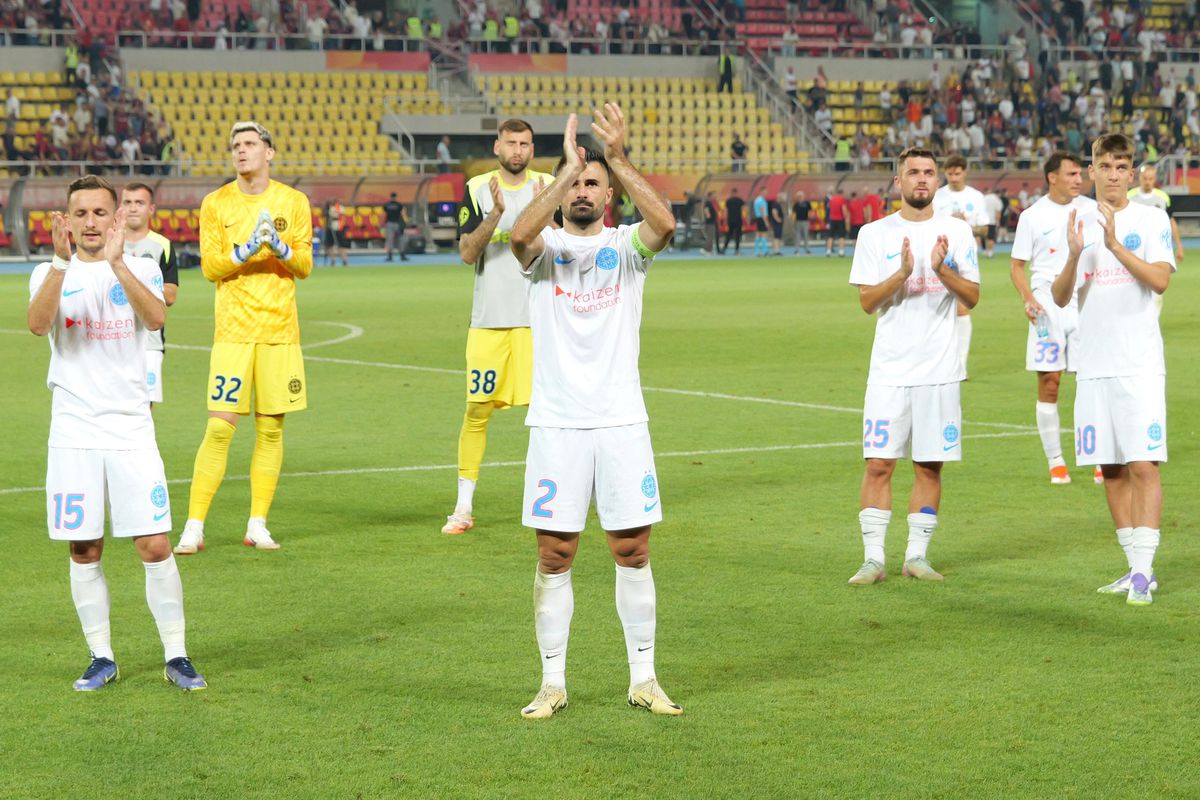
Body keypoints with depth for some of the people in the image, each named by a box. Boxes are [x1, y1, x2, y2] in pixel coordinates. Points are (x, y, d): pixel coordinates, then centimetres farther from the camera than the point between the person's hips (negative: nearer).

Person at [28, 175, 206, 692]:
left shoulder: (141, 269, 4)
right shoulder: (50, 274, 4)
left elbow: (156, 317, -18)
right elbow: (38, 324, -18)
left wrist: (116, 263, -28)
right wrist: (62, 261, -29)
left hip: (131, 430, -1)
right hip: (73, 434, 1)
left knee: (155, 547, -4)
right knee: (84, 550, 4)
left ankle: (176, 657, 7)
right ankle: (101, 658, 17)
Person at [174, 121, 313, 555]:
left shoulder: (294, 202, 6)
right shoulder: (215, 203, 3)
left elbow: (304, 266, 5)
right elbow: (209, 266, -2)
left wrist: (280, 246, -14)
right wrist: (246, 249, -18)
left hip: (280, 329, 2)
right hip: (233, 329, -2)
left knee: (271, 428, 3)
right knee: (220, 427, -8)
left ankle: (258, 525, 12)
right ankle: (194, 527, -4)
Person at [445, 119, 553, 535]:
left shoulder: (547, 187, 4)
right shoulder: (477, 189, 3)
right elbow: (467, 252, -5)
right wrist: (496, 214, -18)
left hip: (538, 318, 0)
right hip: (489, 320, 0)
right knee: (477, 410, 0)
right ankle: (464, 506, 8)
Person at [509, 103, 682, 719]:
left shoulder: (626, 245, 5)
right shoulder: (546, 248, 3)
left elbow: (665, 223, -18)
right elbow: (519, 233, -22)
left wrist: (618, 159, -24)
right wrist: (569, 166, -25)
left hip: (622, 420, 1)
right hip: (556, 424, -1)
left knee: (633, 551, 4)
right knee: (554, 555, 2)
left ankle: (643, 679, 14)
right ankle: (553, 683, 12)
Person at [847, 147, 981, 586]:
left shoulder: (956, 232, 5)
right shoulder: (875, 233, 3)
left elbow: (972, 297, 1)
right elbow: (867, 300, -3)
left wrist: (943, 270, -16)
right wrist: (902, 274, -19)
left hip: (940, 369, 1)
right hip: (890, 369, -1)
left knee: (929, 466, 4)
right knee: (878, 464, -5)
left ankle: (917, 556, 13)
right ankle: (873, 559, 1)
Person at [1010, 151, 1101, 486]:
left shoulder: (1091, 210, 5)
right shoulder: (1032, 216, 0)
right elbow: (1018, 265, 5)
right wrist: (1028, 299, -12)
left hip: (1086, 305, 1)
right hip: (1048, 307, -1)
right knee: (1049, 383, -2)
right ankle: (1055, 462, 8)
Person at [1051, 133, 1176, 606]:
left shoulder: (1151, 220, 0)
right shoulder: (1079, 225, 11)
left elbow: (1160, 279, -13)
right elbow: (1060, 297, 5)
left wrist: (1114, 243, -21)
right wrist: (1073, 255, -12)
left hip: (1139, 363, -4)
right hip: (1093, 365, 4)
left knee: (1143, 465, -10)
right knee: (1111, 469, 7)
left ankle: (1143, 572, -9)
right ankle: (1135, 569, 14)